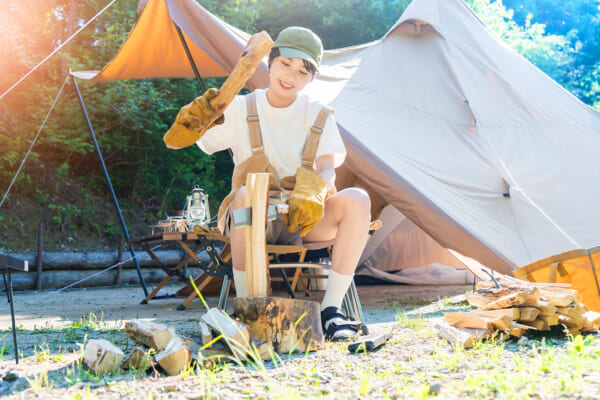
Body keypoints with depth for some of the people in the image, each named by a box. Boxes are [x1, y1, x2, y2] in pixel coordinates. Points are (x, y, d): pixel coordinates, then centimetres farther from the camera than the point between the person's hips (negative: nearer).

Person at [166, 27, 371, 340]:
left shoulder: (318, 115, 6)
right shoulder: (240, 110, 2)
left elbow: (327, 166, -10)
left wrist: (312, 192, -34)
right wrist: (191, 119, -28)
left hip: (304, 220, 2)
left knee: (357, 199, -28)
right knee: (246, 194, -39)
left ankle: (331, 308, -22)